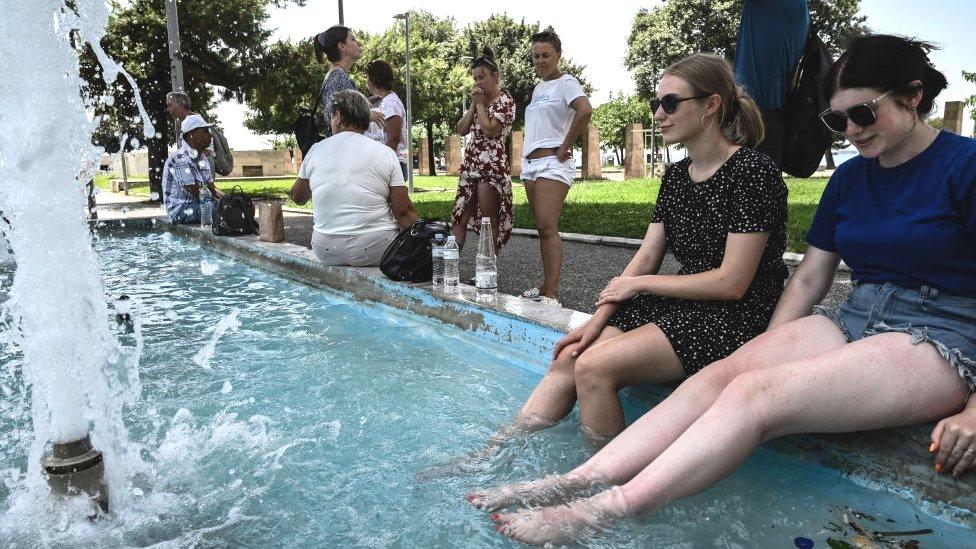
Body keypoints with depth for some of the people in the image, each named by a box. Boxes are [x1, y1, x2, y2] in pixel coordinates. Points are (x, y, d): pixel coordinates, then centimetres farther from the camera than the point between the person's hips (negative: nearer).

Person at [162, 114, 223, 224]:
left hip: (196, 204, 10)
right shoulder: (180, 159, -19)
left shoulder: (202, 157, 11)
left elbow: (212, 188, 11)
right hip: (180, 209, -9)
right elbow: (197, 194, -22)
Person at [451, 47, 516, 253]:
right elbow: (462, 129, 12)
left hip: (491, 165, -8)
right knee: (460, 218, 4)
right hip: (471, 164, 8)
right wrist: (474, 104, 4)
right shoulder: (478, 99, 19)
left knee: (489, 222, -4)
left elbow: (490, 131, -16)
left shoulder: (505, 100, -4)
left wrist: (480, 104, -5)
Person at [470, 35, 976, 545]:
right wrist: (763, 352, 3)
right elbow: (808, 278, 14)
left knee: (755, 394, -31)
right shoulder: (849, 177, 14)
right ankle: (574, 482, -29)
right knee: (719, 375, -22)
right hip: (853, 319, 6)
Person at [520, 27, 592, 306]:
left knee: (547, 228, -16)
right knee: (542, 228, 9)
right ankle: (546, 286, 15)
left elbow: (585, 110, -25)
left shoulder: (566, 82, -6)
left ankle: (551, 295, -17)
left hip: (552, 163, -9)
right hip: (530, 163, 9)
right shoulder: (538, 88, 20)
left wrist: (565, 147, -18)